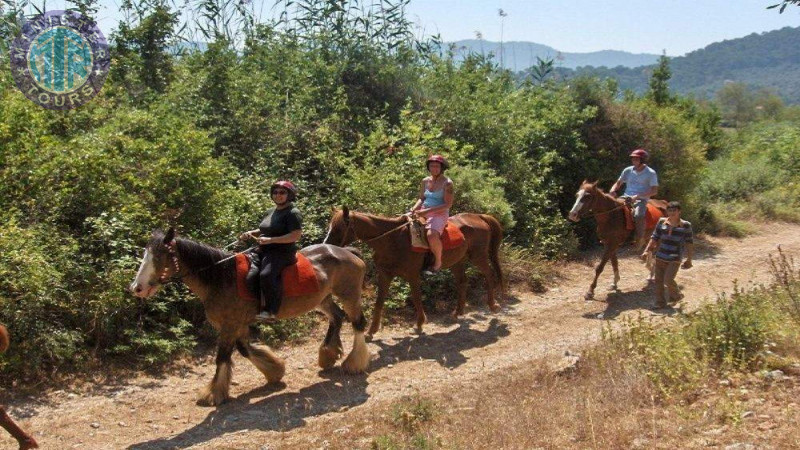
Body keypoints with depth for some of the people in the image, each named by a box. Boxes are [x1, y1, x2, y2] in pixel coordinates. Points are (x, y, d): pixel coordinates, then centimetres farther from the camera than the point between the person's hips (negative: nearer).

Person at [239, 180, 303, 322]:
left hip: (282, 252, -10)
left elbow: (296, 235, -19)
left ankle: (270, 311, -30)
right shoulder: (271, 211, 18)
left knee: (266, 275, -35)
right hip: (264, 251, 10)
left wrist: (270, 240, -23)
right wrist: (251, 233, 8)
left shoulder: (292, 213, -8)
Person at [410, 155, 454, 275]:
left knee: (432, 235, -36)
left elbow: (448, 204, -14)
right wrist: (415, 207, -7)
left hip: (440, 214, -7)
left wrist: (428, 211, -21)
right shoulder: (425, 181, 10)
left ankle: (438, 262, -13)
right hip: (424, 213, 7)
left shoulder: (447, 183, -8)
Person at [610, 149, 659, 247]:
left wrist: (638, 196, -19)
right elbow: (618, 183, 16)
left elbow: (654, 191, -7)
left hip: (641, 199, -5)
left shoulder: (651, 173, -2)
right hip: (626, 197, 5)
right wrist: (613, 190, -8)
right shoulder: (628, 170, 11)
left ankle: (640, 240, -25)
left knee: (638, 215, -35)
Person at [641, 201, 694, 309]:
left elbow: (689, 243, -1)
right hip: (660, 257, 4)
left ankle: (676, 295, 16)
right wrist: (646, 251, 0)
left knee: (668, 279, -14)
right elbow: (654, 238, 8)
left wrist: (689, 259, 0)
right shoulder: (662, 222, 3)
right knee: (658, 280, 6)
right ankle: (660, 303, 19)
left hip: (674, 259, -4)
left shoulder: (685, 225, -6)